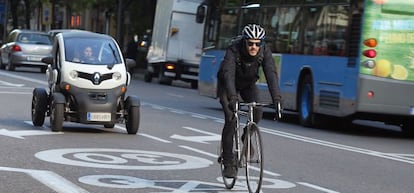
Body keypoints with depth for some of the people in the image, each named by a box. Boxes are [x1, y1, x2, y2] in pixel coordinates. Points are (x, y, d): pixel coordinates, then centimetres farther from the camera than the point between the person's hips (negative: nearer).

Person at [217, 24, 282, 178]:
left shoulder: (265, 52, -26)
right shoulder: (233, 50, -35)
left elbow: (271, 74, -36)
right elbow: (228, 74, -47)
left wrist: (277, 98, -50)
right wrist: (232, 97, -62)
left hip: (248, 84, 3)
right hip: (227, 85, -3)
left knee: (257, 113, -20)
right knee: (231, 120, -18)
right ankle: (228, 163, -8)